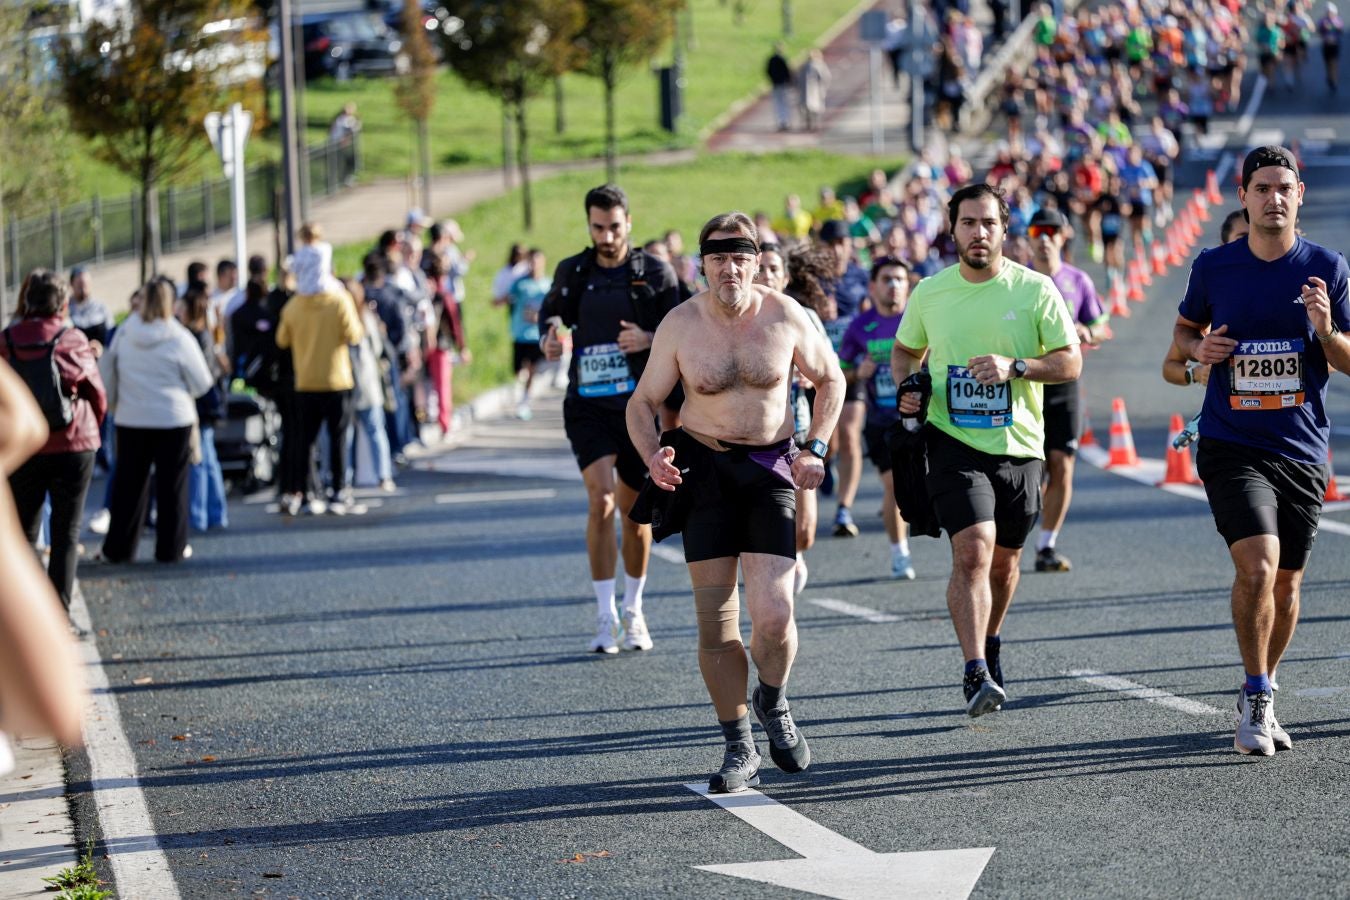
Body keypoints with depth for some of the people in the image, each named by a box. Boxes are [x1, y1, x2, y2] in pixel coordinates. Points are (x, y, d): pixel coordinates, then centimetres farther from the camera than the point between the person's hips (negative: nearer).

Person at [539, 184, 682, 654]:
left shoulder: (655, 273, 0)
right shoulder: (571, 273, 6)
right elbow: (551, 313, 21)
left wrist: (650, 340, -17)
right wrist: (550, 338, -2)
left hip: (640, 403, 0)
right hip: (587, 404, 0)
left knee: (634, 510, 7)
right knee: (601, 499, -17)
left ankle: (634, 611, 27)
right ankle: (605, 616, -12)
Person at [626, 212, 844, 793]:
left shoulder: (785, 317, -5)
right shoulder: (680, 326, -5)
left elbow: (829, 379, 11)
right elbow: (643, 402, 4)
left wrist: (815, 448, -1)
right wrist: (653, 455, -15)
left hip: (770, 470, -1)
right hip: (703, 468, 1)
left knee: (773, 614, -13)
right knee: (715, 621, 0)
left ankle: (773, 706, 19)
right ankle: (739, 749, 12)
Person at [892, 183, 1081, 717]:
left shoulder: (1035, 290, -2)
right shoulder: (929, 293, 3)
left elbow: (1070, 362, -4)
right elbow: (905, 352, 19)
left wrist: (1014, 367, -20)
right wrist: (906, 387, -3)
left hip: (1019, 447, 1)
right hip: (954, 442, -1)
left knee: (1004, 560, 14)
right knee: (972, 551, -19)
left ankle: (990, 644, 42)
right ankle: (976, 674, -23)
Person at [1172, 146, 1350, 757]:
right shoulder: (1213, 267, 1)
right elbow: (1185, 327, 17)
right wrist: (1198, 349, -5)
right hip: (1231, 448, -2)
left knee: (1286, 585, 10)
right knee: (1257, 566, -21)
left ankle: (1258, 699, 30)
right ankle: (1257, 700, -8)